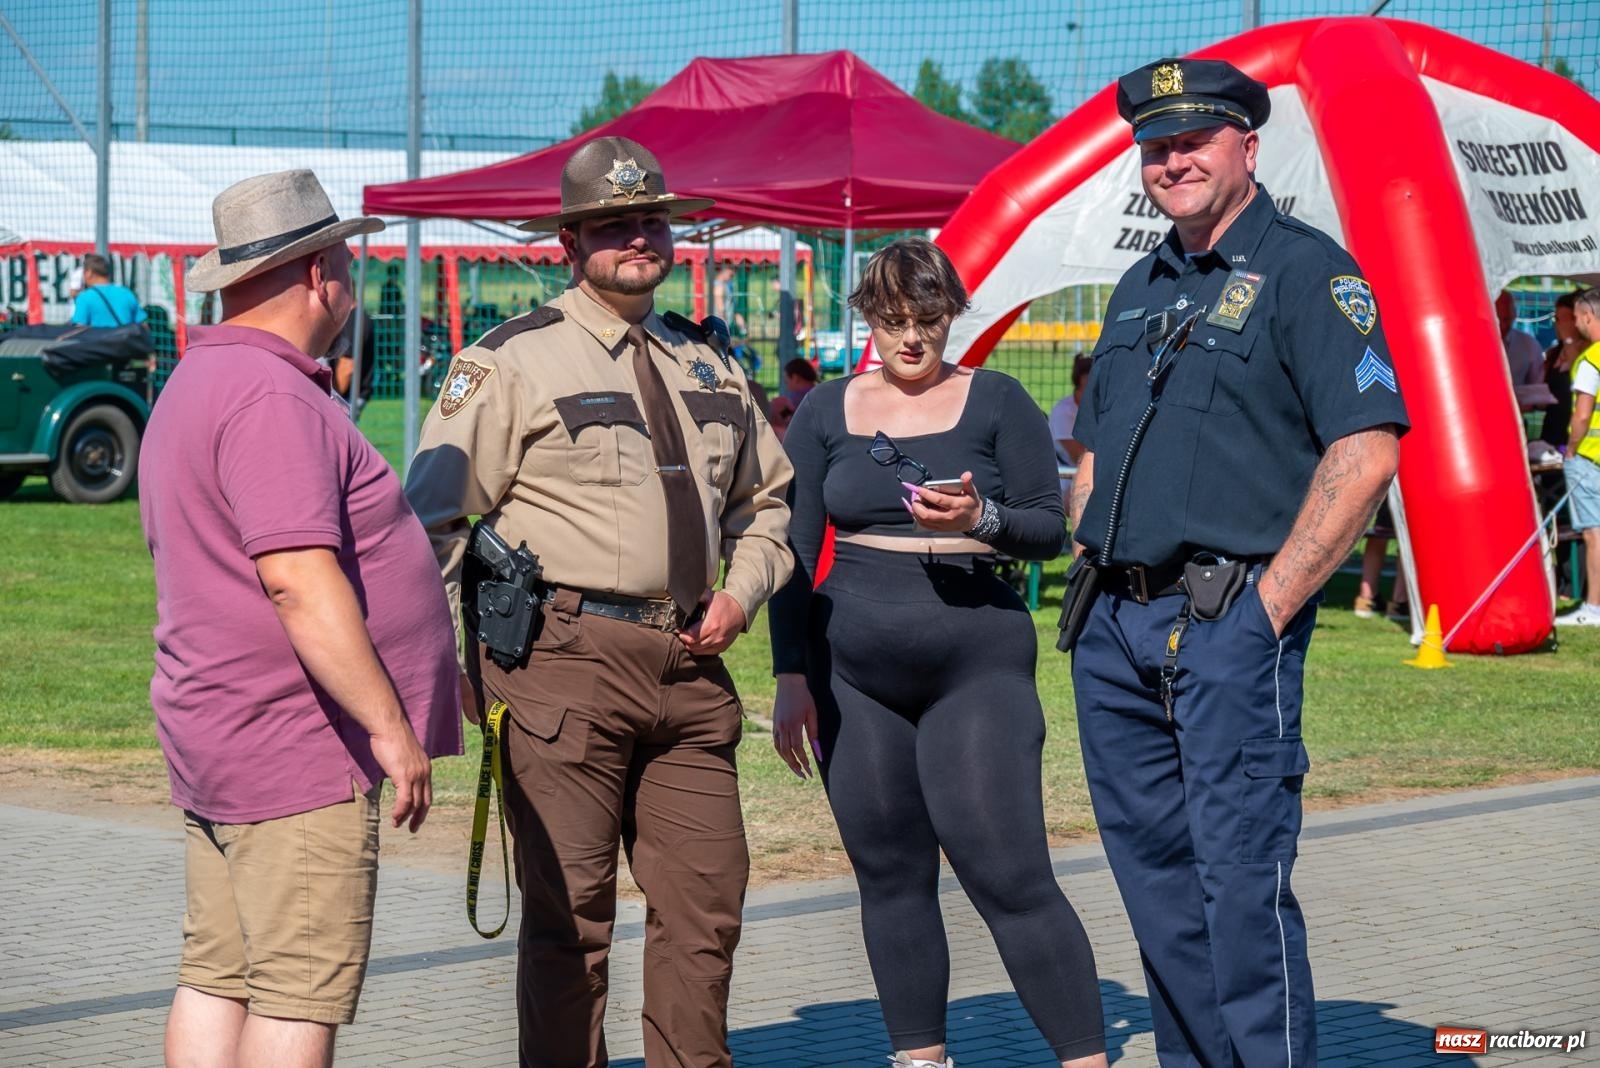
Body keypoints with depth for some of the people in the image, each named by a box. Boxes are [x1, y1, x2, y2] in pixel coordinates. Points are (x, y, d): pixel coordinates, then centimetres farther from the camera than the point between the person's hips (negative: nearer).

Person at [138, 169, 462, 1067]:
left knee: (220, 981, 11)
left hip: (215, 734, 11)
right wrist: (390, 723, -22)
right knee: (303, 995, -8)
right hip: (295, 751, -11)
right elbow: (298, 579, -25)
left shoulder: (201, 382, 18)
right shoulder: (270, 397, -17)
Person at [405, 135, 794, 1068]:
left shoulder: (708, 363, 19)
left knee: (708, 900, 6)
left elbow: (768, 495, 30)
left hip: (689, 664, 6)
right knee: (571, 912, -4)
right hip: (566, 659, -6)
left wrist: (743, 592, 11)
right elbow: (432, 519, -3)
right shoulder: (514, 362, -1)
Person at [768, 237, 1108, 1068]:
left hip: (976, 663, -3)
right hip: (855, 671, 3)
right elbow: (794, 549, 10)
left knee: (1010, 876, -10)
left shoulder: (996, 402, 3)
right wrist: (791, 676, 4)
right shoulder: (826, 413, 10)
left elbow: (1049, 530, 1)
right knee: (891, 878, 6)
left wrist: (981, 517, -20)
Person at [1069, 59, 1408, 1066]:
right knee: (1156, 876, 11)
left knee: (1242, 876, -9)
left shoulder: (1304, 271, -7)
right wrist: (1091, 571, 12)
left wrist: (1270, 604, -16)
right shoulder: (1141, 288, 17)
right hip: (1117, 630, 8)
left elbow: (1366, 451, -16)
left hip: (1229, 624, -8)